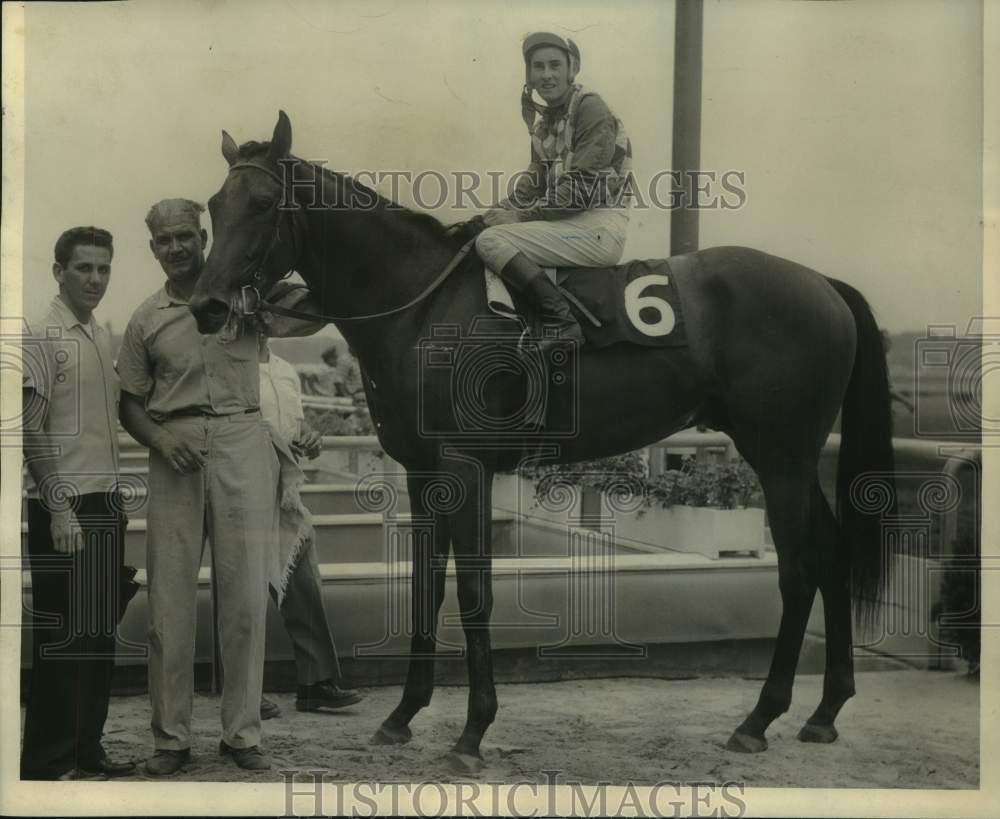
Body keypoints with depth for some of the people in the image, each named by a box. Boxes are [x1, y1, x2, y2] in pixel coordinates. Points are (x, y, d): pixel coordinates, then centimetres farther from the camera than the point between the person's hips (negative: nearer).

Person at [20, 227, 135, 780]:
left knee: (100, 632, 10)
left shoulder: (105, 338, 14)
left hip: (106, 503, 8)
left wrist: (116, 497, 16)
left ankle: (87, 751, 19)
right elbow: (31, 429, -13)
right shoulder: (43, 337, -8)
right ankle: (48, 761, 4)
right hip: (65, 507, -8)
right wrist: (59, 508, -18)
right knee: (63, 633, -4)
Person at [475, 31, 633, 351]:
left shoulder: (591, 110, -11)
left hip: (599, 226, -10)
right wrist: (504, 210, 0)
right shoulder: (543, 120, 16)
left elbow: (581, 189, -18)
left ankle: (561, 322, -24)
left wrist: (524, 216, -14)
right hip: (570, 222, 10)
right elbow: (535, 180, 19)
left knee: (490, 241, -20)